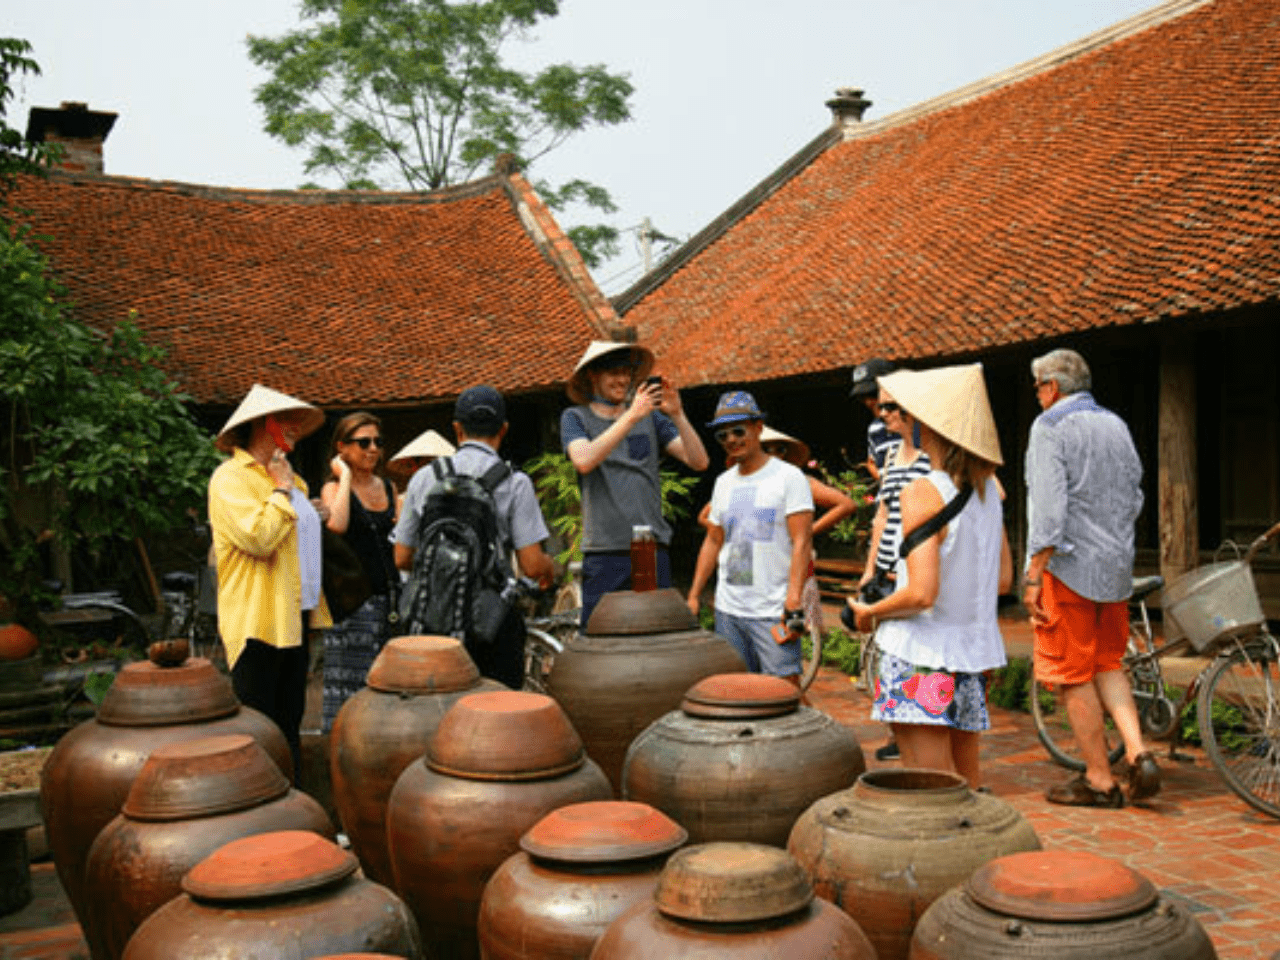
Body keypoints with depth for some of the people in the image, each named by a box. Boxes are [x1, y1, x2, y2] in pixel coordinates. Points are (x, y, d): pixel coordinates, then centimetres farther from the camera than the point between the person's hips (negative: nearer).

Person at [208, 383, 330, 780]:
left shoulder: (287, 476, 18)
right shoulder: (231, 478, -11)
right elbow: (259, 538, -25)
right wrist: (281, 490, -13)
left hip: (294, 618, 9)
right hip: (259, 623, -9)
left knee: (289, 724, 15)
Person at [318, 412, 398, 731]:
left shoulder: (388, 487, 14)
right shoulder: (334, 488, -2)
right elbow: (337, 525, -25)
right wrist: (345, 476, -14)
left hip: (389, 597, 6)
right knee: (350, 686, -4)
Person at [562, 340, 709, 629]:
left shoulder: (651, 416, 11)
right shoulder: (575, 418, 6)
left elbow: (699, 461, 4)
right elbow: (584, 461, -15)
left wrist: (677, 415, -11)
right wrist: (631, 417, -20)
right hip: (604, 554, -2)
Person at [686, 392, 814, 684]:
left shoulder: (789, 477, -4)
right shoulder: (723, 482, 15)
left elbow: (802, 543, -10)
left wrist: (793, 604, -18)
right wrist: (694, 595, 14)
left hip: (773, 612, -6)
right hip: (727, 610, 6)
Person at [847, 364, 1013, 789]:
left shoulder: (923, 493, -17)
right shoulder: (987, 490, 6)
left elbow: (921, 593, -22)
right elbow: (1003, 579, 12)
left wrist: (869, 612, -7)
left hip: (923, 658, -8)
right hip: (974, 653, 8)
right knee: (967, 782, 19)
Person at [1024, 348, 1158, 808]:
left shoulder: (1050, 427, -10)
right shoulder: (1116, 425, 13)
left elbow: (1048, 507, -18)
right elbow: (1135, 498, 16)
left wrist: (1033, 575, -17)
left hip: (1068, 564, -7)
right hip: (1116, 565, 8)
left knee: (1074, 675, 2)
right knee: (1107, 664, 18)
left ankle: (1099, 779, 8)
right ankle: (1138, 753, 4)